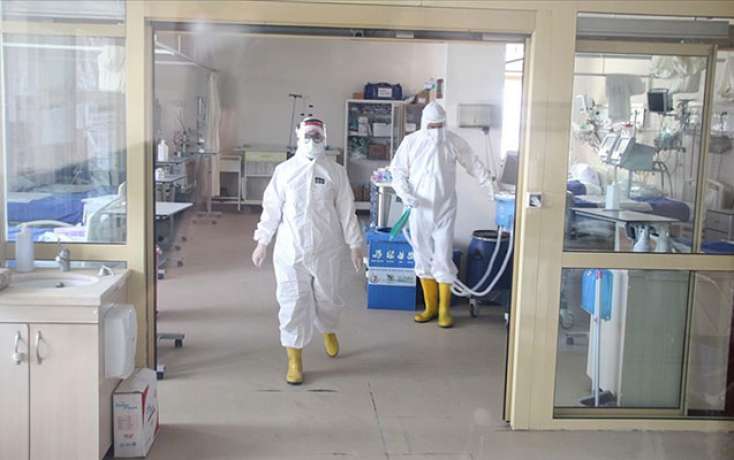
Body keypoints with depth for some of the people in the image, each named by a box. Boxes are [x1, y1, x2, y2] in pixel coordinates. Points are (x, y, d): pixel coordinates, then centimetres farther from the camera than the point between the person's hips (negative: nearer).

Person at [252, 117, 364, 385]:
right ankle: (294, 360, 10)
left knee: (328, 298, 14)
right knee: (293, 303, 0)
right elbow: (271, 209, 4)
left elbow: (346, 211, 4)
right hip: (290, 250, -1)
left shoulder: (335, 172, 1)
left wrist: (355, 245, 4)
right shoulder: (284, 170, 1)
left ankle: (328, 330, 47)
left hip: (327, 250, 1)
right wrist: (262, 243, 3)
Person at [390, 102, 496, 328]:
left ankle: (444, 309, 9)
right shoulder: (411, 142, -2)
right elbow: (398, 171, 3)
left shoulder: (454, 142, -3)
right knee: (423, 259, 8)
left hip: (444, 210, -1)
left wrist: (489, 182, -5)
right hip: (418, 210, 2)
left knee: (443, 259, -4)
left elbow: (474, 165, 6)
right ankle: (430, 306, 21)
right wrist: (404, 192, -12)